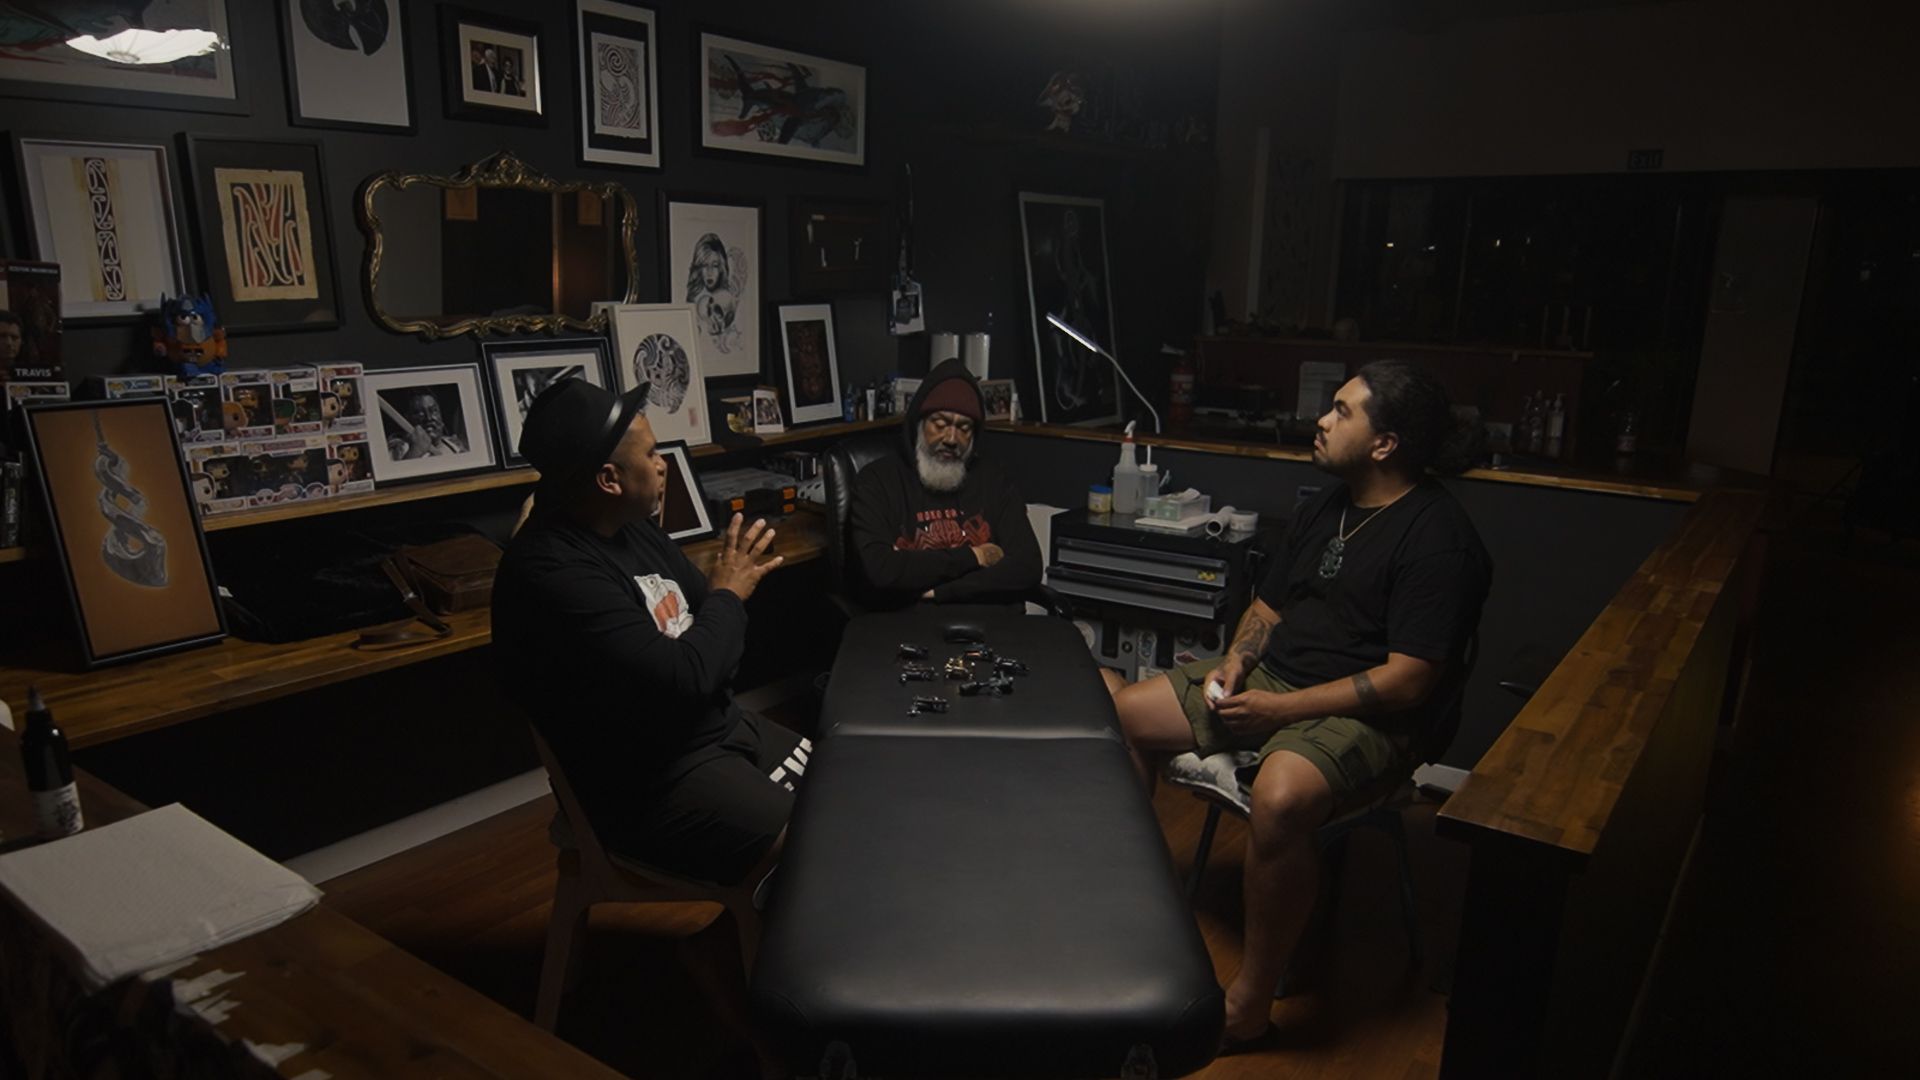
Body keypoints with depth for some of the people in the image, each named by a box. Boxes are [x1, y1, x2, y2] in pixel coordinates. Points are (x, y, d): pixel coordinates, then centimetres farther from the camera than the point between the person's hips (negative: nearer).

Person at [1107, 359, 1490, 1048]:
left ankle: (1248, 1004, -20)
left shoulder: (1437, 539, -16)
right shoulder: (1325, 507, 11)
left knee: (1279, 798, -39)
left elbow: (1407, 682, -21)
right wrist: (1236, 662, 0)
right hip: (1270, 678, 9)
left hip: (1366, 715, -9)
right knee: (1121, 711, 2)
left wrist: (1281, 709, -21)